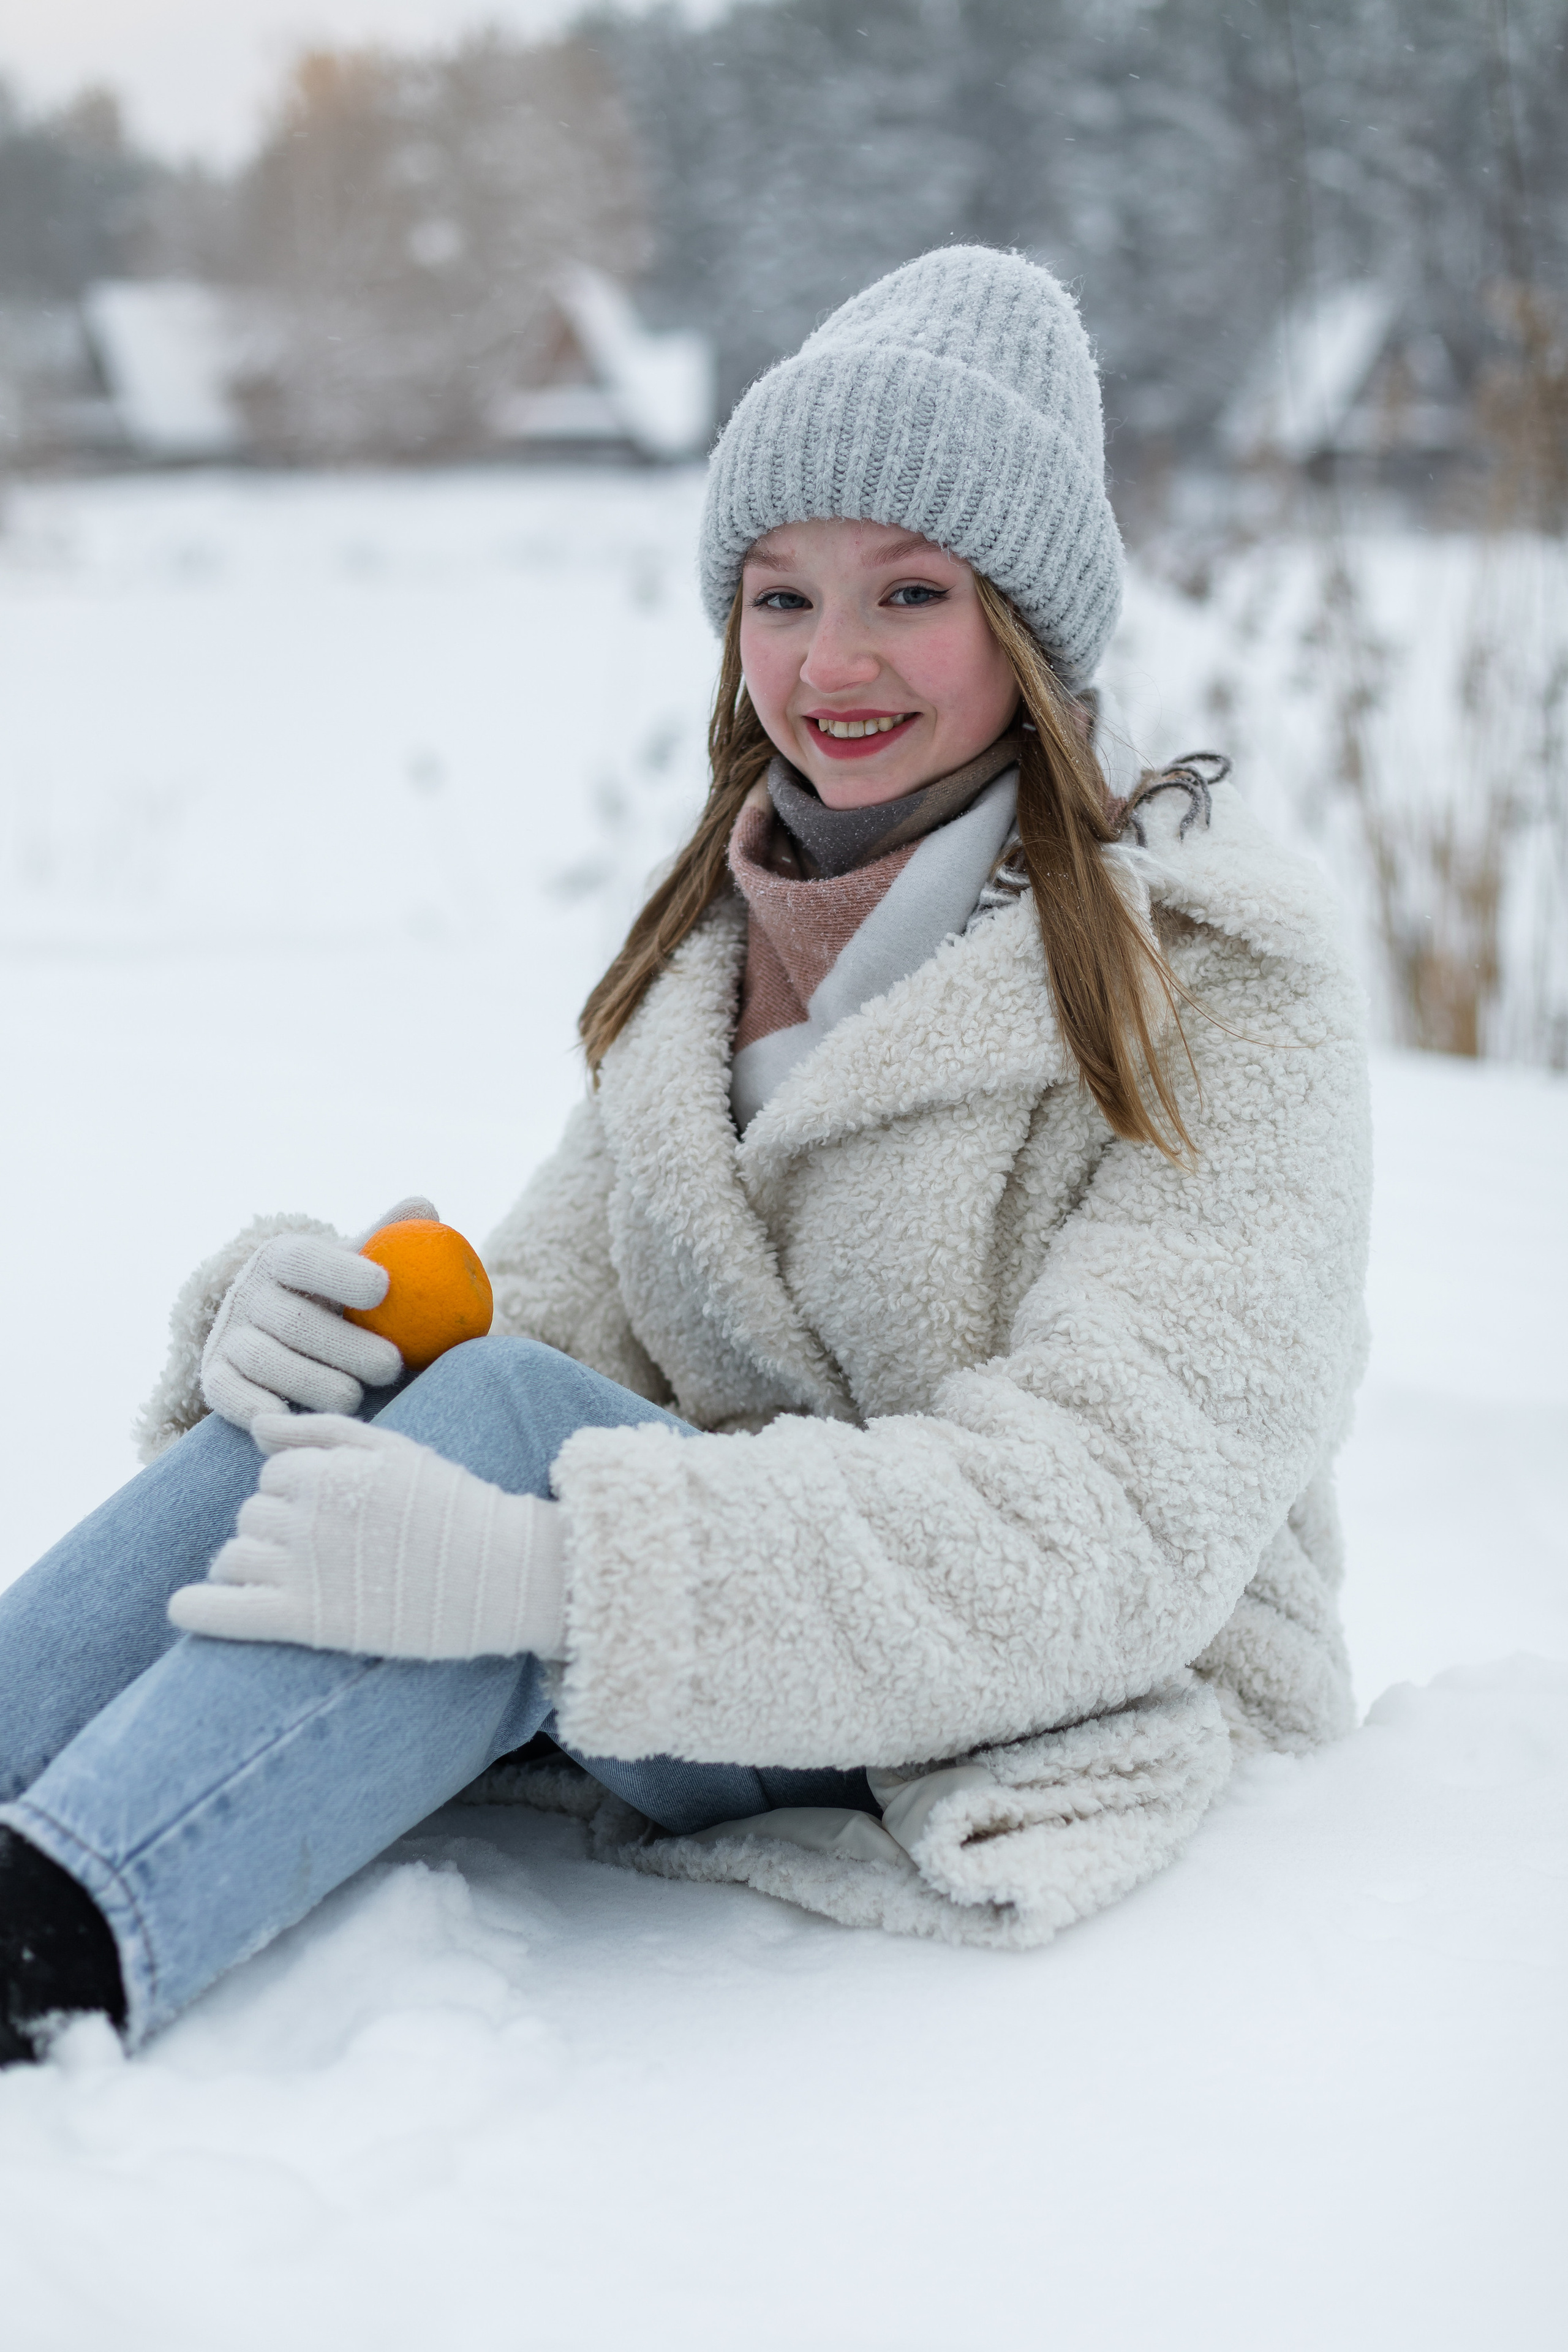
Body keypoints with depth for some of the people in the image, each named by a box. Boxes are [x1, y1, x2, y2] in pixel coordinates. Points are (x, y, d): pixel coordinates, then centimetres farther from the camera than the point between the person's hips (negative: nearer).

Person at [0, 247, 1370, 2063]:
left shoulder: (1223, 994, -11)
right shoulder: (713, 939, 9)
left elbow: (1115, 1524, -24)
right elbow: (558, 1307, 5)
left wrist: (536, 1566, -35)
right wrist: (282, 1312, -19)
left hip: (1052, 1731, -5)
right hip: (731, 1615, 6)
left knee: (519, 1422, -31)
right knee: (349, 1387, -22)